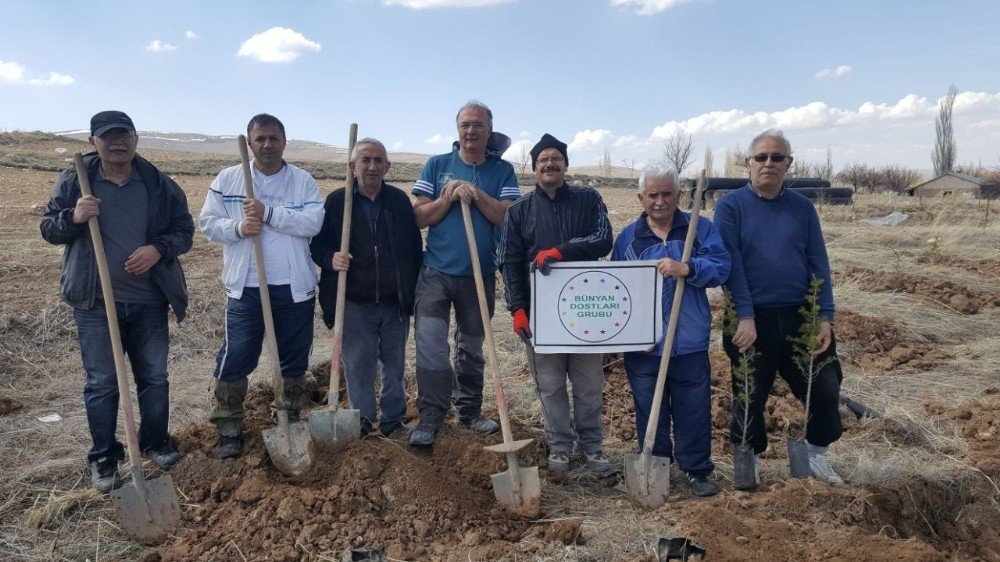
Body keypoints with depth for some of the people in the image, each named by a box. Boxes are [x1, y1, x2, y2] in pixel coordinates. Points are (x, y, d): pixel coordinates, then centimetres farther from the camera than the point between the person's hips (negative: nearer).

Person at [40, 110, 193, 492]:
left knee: (154, 376, 12)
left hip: (150, 302, 1)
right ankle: (104, 458, 22)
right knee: (101, 382, 7)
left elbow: (184, 230, 5)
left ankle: (156, 442, 32)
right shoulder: (73, 182, -1)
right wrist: (73, 218, -17)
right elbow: (49, 229, 6)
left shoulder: (159, 184, 0)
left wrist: (158, 249, -15)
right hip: (95, 303, -1)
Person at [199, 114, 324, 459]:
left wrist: (269, 213, -19)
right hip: (245, 287, 0)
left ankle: (290, 423, 29)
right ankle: (229, 430, 15)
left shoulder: (303, 181, 2)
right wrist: (238, 227, -15)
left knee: (295, 359, 12)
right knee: (235, 359, 0)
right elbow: (208, 222, 4)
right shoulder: (227, 179, 5)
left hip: (295, 287, 1)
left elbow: (313, 223, -11)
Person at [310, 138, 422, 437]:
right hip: (355, 303, -1)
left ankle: (393, 420, 26)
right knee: (357, 365, 3)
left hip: (396, 302, 2)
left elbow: (415, 248, 8)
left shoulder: (400, 200, 5)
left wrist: (415, 290, 4)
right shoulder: (336, 201, 1)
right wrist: (330, 259, -17)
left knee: (395, 364, 11)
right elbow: (317, 244, 6)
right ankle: (361, 421, 18)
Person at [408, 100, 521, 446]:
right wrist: (449, 197, -15)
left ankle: (470, 411, 28)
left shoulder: (502, 171, 4)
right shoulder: (436, 166, 4)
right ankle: (430, 417, -1)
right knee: (430, 344, -11)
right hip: (436, 272, -1)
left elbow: (507, 217, -9)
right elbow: (420, 218, -1)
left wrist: (476, 193, -19)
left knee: (472, 347, 14)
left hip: (480, 275, 1)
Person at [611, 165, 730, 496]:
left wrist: (686, 268, -25)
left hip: (689, 343, -1)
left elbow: (721, 267, -9)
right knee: (649, 411, 12)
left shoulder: (700, 229, 3)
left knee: (694, 410, 8)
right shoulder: (628, 237, 7)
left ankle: (697, 470, 25)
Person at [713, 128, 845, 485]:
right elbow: (731, 264, -11)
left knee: (825, 388, 7)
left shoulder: (802, 208, 8)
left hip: (800, 317, 3)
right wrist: (745, 317, -17)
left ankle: (816, 454, 31)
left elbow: (819, 264, 6)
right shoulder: (730, 206, -3)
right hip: (753, 321, -3)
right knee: (750, 396, 7)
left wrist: (826, 318, -2)